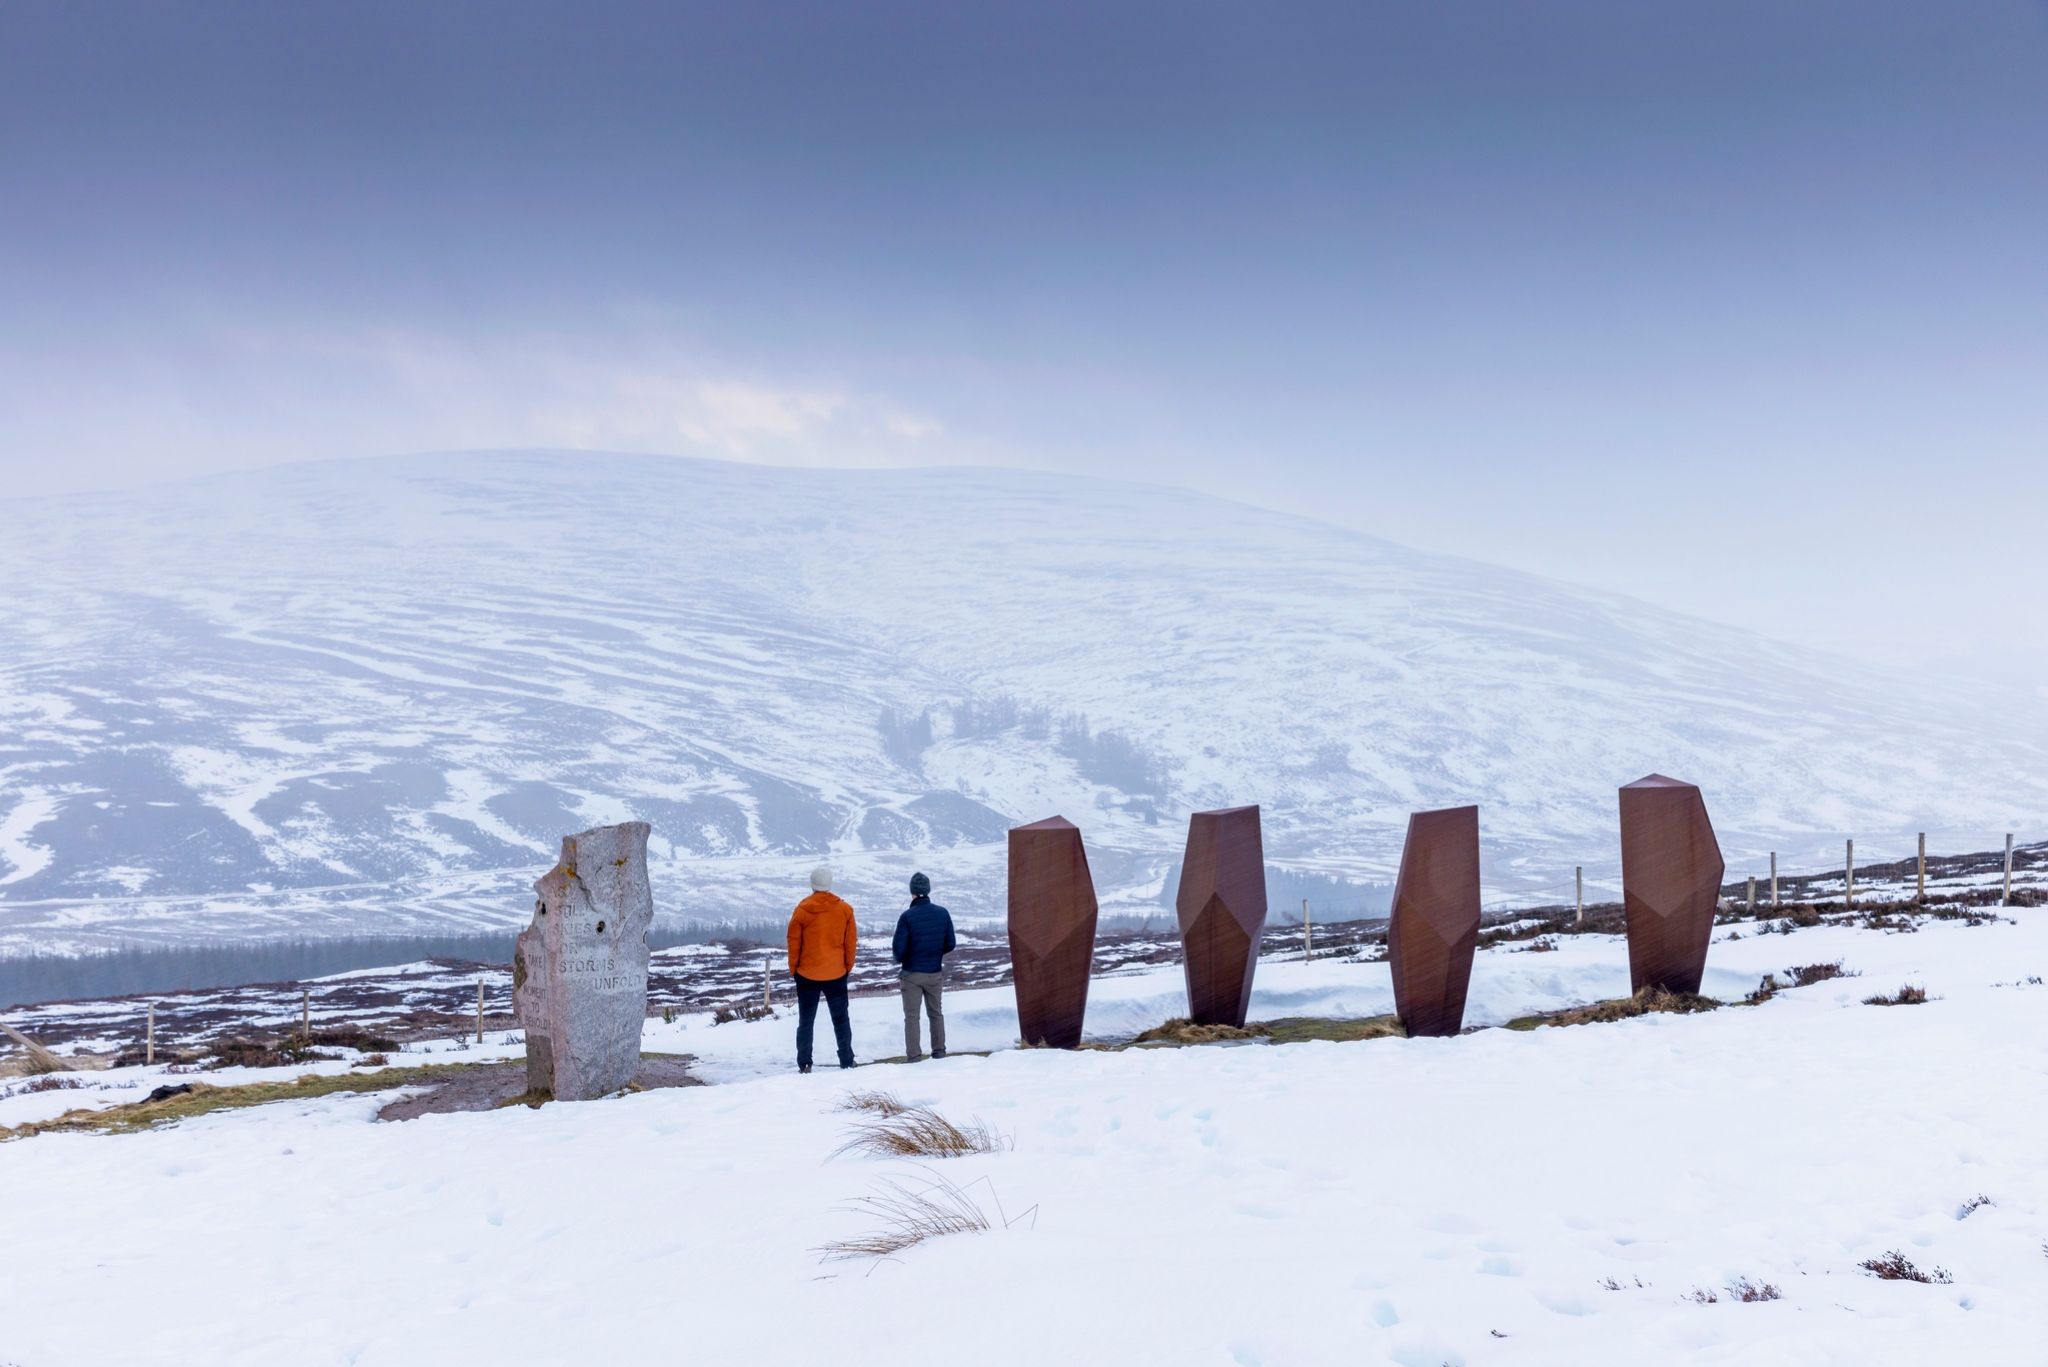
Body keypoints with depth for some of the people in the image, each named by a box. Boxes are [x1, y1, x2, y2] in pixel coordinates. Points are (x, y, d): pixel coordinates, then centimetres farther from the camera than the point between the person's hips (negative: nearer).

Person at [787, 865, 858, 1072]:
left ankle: (804, 1063, 3)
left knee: (806, 1021, 7)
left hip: (807, 975, -1)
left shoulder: (802, 910, -9)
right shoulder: (845, 910, -3)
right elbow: (850, 942, 3)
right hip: (836, 974, 1)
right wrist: (848, 966, 15)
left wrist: (793, 969, 8)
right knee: (841, 1019, 11)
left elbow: (794, 943, -3)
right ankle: (847, 1061, 10)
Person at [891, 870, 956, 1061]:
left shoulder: (907, 916, -17)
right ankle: (939, 1050, 20)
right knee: (936, 1013, 18)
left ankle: (913, 1055, 4)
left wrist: (899, 959, 7)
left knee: (911, 1016, 5)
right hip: (935, 972, 3)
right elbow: (950, 945, 0)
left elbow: (899, 948, -15)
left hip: (912, 973, -3)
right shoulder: (943, 913, -6)